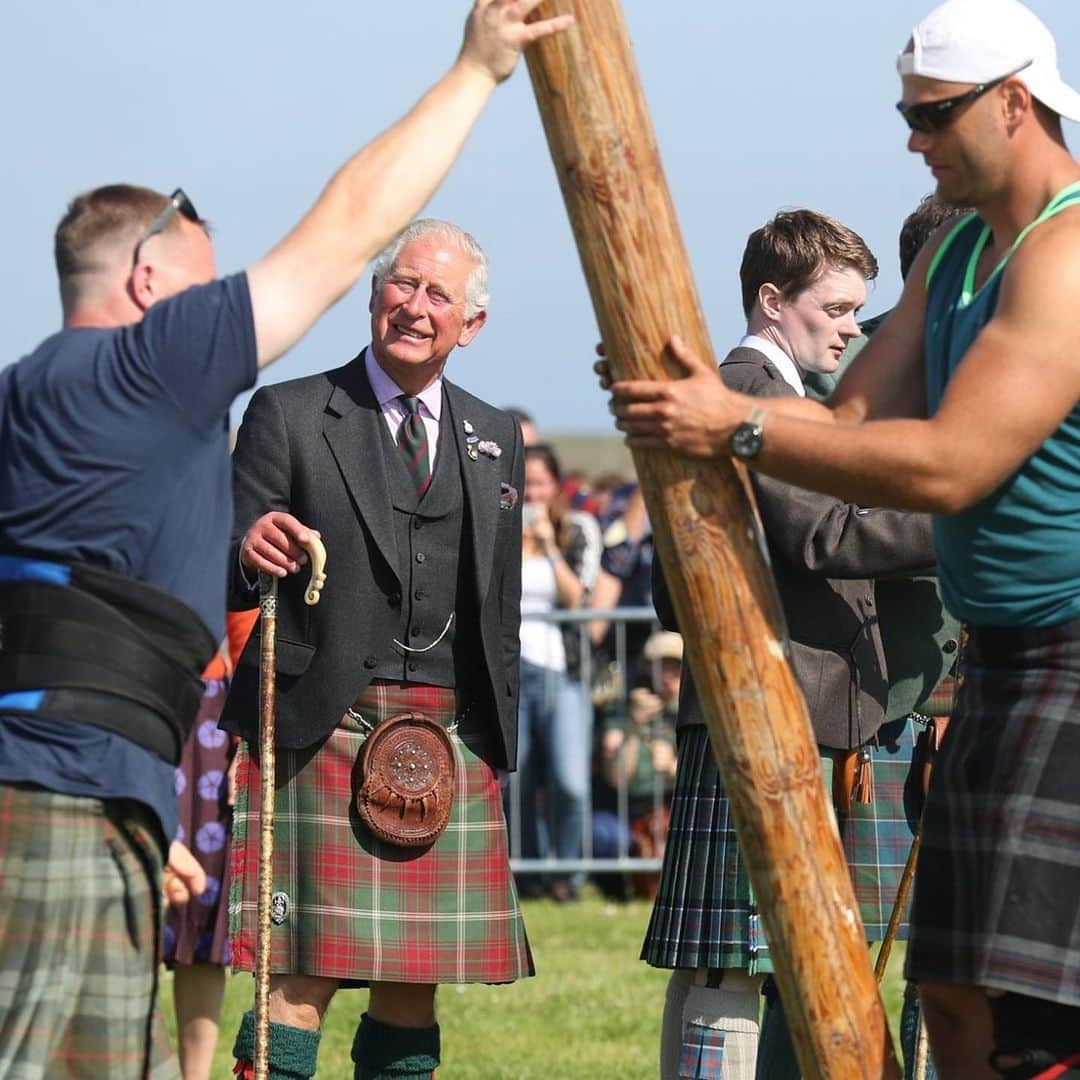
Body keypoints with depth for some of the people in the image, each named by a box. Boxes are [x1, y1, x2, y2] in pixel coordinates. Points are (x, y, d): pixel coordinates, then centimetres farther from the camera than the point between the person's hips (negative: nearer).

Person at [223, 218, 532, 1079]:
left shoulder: (496, 436, 16)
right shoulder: (288, 415, 2)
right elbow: (229, 584, -3)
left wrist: (497, 735, 12)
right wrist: (251, 554, -26)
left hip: (452, 742, 4)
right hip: (322, 732, -4)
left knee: (416, 985, 4)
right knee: (304, 973, -11)